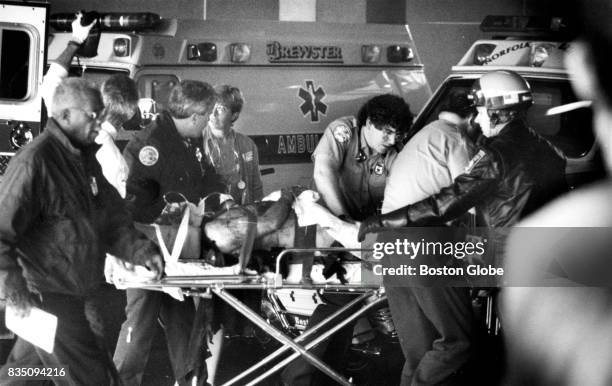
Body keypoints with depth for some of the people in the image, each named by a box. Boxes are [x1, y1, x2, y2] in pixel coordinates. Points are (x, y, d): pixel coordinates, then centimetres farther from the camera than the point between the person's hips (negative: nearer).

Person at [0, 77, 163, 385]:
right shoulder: (34, 162, -18)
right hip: (48, 298, -8)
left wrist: (141, 250, -2)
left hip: (80, 295, 8)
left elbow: (112, 220, 13)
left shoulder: (86, 159, 11)